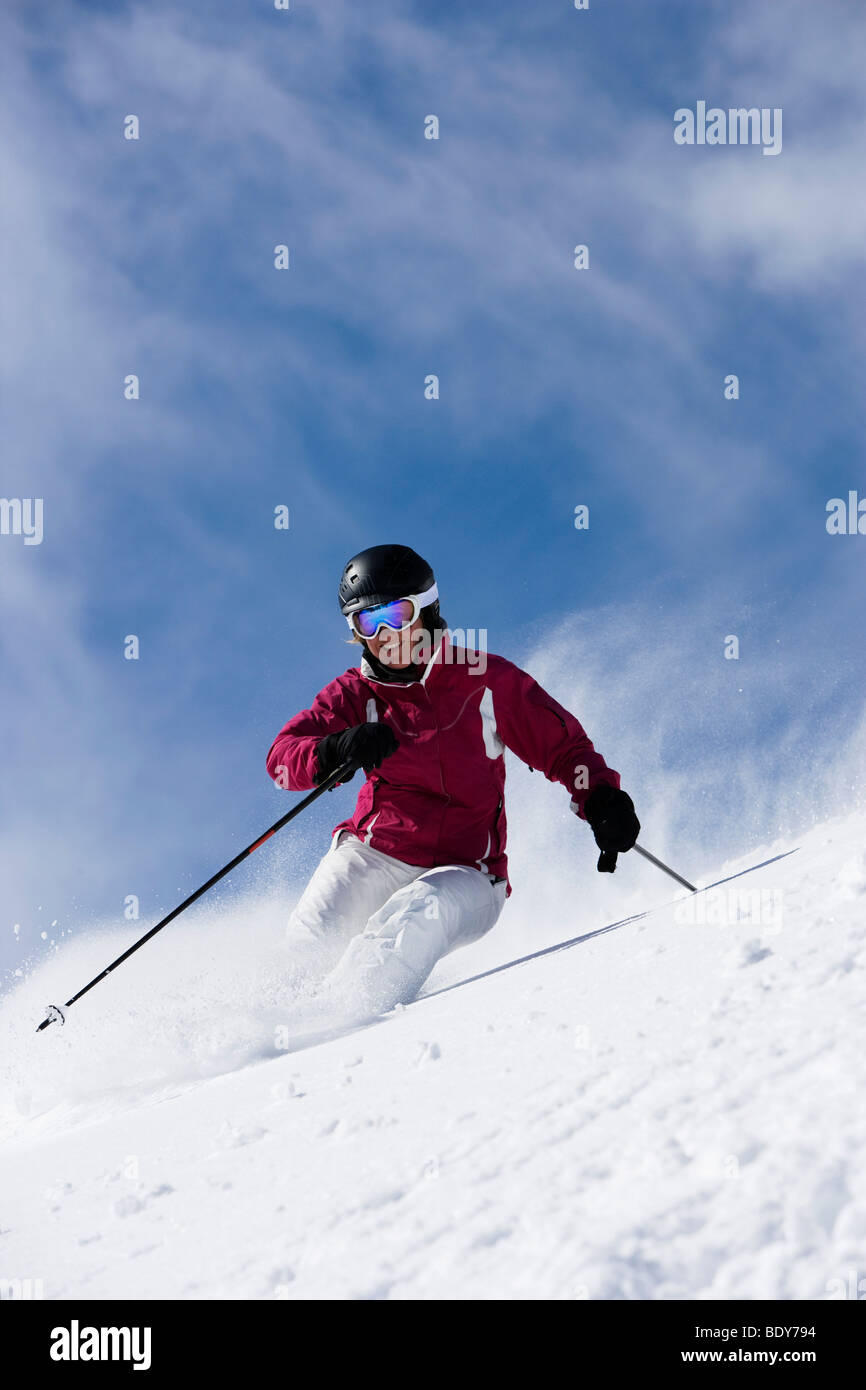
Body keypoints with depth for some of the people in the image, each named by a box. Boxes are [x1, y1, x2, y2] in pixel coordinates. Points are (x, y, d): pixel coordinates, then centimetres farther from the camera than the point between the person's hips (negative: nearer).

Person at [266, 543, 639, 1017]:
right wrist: (338, 751, -30)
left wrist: (601, 798, -13)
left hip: (464, 874, -2)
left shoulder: (487, 681, 0)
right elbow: (281, 756, -9)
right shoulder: (355, 693, 3)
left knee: (417, 920, -35)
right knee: (312, 941, -24)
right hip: (375, 855, 2)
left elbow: (563, 746, 7)